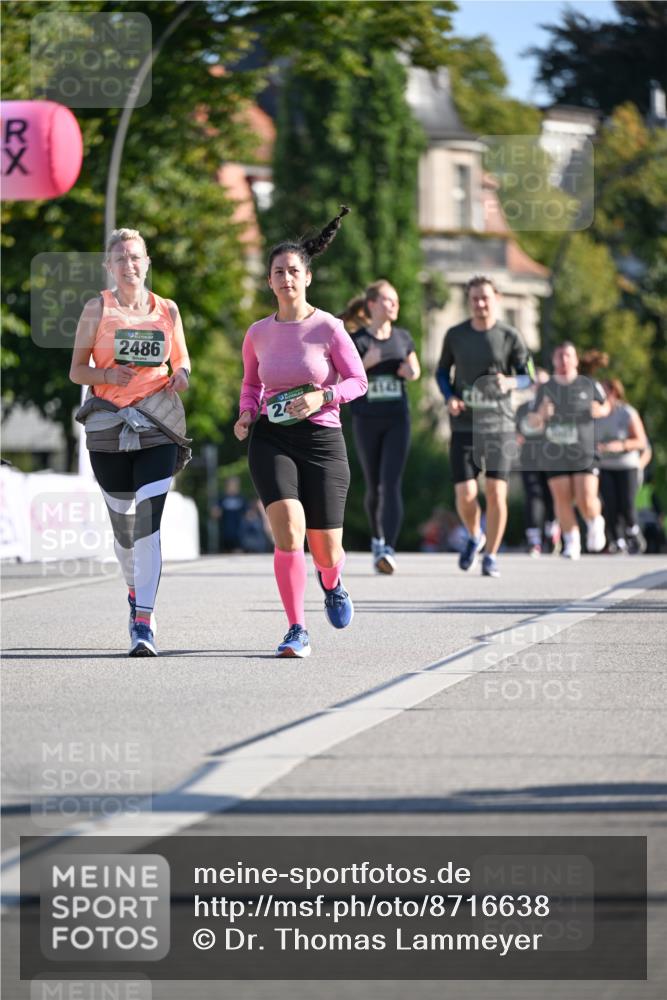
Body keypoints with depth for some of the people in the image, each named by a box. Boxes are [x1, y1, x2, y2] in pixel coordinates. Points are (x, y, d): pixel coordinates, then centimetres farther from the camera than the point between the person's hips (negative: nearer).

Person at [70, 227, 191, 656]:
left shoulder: (167, 310, 8)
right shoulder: (97, 309, 4)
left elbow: (181, 359, 20)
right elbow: (77, 370, 6)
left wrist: (181, 375, -3)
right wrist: (107, 375, -14)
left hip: (158, 427, -1)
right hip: (108, 426, 1)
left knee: (149, 522, -14)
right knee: (123, 524, 9)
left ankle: (144, 624, -17)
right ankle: (136, 591, 40)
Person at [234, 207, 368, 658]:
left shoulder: (328, 328, -6)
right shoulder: (259, 333, 5)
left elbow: (358, 380, -1)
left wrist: (321, 397, -18)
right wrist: (247, 414, 2)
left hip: (321, 440, -1)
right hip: (271, 440, 1)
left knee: (326, 551, 4)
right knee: (289, 531, -22)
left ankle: (333, 584, 43)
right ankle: (298, 631, -13)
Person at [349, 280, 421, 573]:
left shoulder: (403, 338, 6)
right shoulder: (356, 340, -3)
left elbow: (416, 370, 19)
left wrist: (411, 372, -5)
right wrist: (365, 364, -24)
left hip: (397, 419, 1)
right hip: (366, 420, -1)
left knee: (391, 483, -14)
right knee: (373, 486, 10)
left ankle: (388, 550, -23)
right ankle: (377, 538, 36)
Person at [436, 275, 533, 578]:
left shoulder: (509, 337, -1)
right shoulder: (455, 335, 4)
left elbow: (528, 376, 5)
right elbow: (442, 372, 16)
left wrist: (511, 382, -19)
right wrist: (450, 398, -4)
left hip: (499, 425, -1)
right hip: (464, 425, 1)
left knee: (496, 493, -7)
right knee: (465, 495, -6)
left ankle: (491, 556, 8)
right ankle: (474, 537, 25)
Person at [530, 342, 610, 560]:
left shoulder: (589, 385, 2)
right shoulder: (545, 389, 7)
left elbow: (605, 405, 18)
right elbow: (534, 422, 10)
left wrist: (600, 410, -5)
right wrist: (541, 415, -12)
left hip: (584, 454, -2)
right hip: (555, 455, 2)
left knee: (586, 502, -10)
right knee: (562, 501, -3)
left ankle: (595, 523, 22)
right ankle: (572, 542, 14)